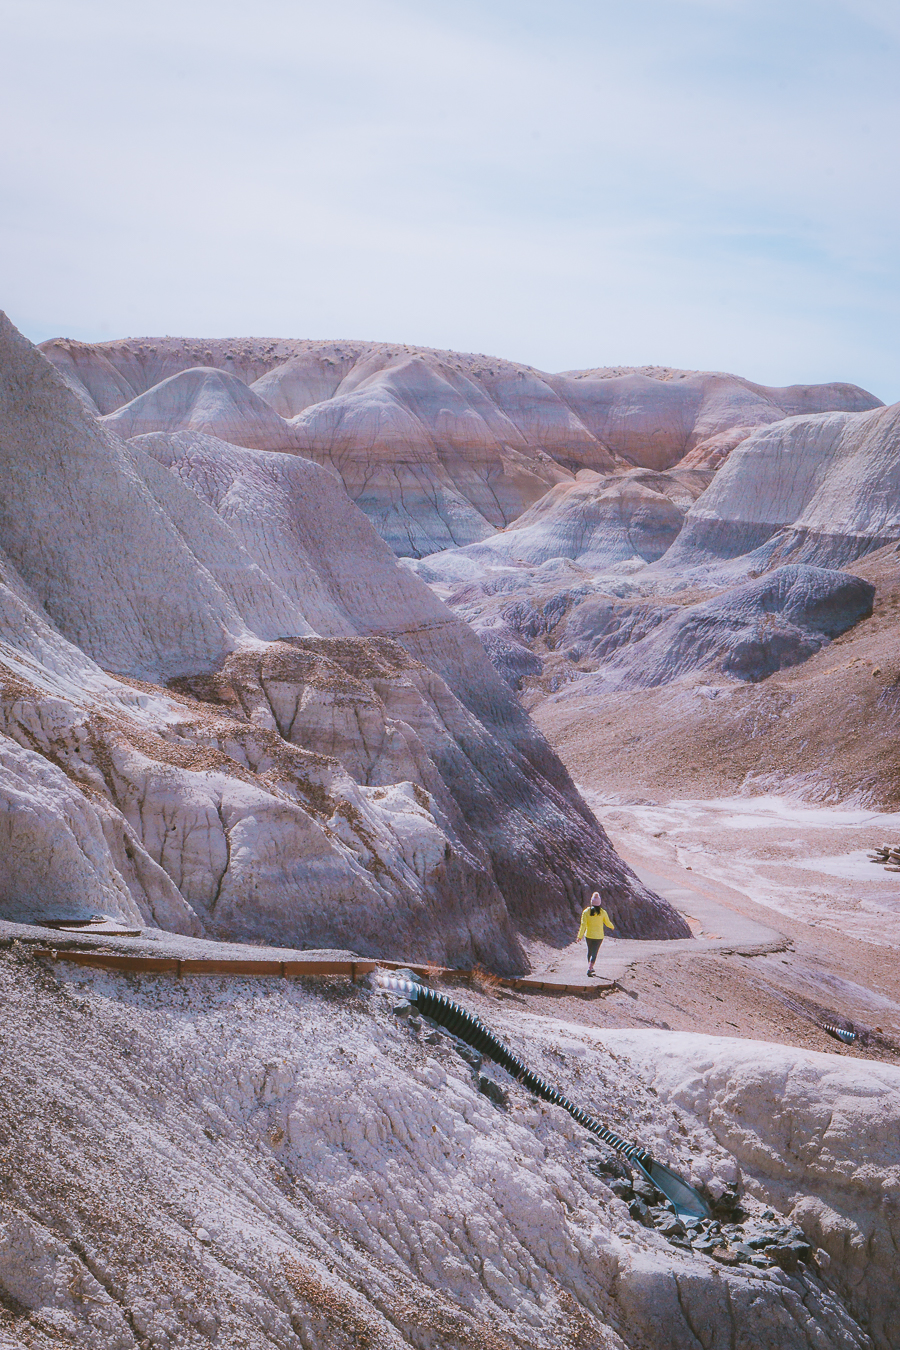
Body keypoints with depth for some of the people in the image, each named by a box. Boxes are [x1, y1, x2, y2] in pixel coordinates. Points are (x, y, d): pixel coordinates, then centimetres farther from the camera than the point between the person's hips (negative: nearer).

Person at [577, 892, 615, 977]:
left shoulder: (586, 912, -8)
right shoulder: (603, 912, -9)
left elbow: (583, 925, -12)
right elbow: (608, 923, 3)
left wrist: (580, 936, -10)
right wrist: (613, 927, 25)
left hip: (588, 935, 2)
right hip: (598, 936, -2)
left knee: (589, 951, 21)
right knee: (594, 953, 0)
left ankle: (590, 968, 31)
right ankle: (589, 969, -15)